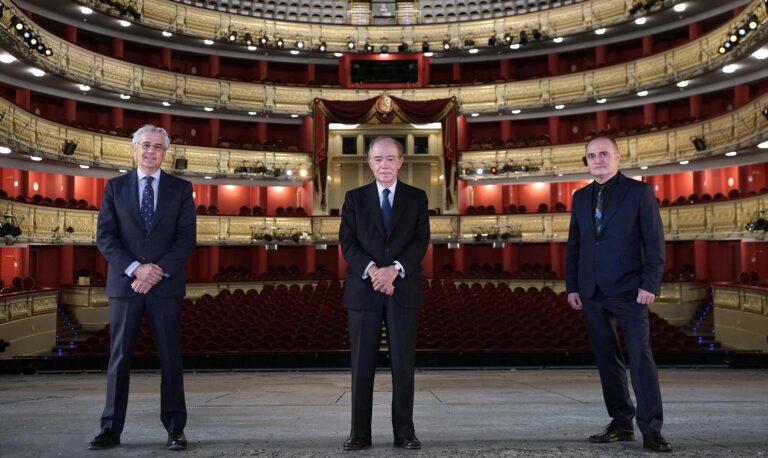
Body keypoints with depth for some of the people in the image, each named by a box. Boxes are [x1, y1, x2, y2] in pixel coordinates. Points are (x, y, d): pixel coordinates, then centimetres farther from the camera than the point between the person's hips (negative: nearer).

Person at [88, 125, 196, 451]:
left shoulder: (180, 188, 7)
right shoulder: (115, 186, 8)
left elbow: (186, 238, -1)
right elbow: (104, 237, 1)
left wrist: (158, 272, -13)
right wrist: (136, 268, -13)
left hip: (166, 285, -1)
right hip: (124, 284, 1)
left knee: (170, 358, 3)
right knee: (119, 357, 5)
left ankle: (175, 429, 11)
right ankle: (111, 430, 14)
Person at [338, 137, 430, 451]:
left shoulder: (416, 197, 8)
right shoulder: (355, 198, 8)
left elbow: (421, 241, -1)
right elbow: (347, 243, 0)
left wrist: (395, 269, -17)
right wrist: (371, 271, -16)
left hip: (403, 289, 0)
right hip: (363, 289, 0)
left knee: (403, 363, 2)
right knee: (362, 363, 2)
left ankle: (404, 431, 12)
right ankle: (360, 432, 11)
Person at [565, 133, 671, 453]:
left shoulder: (639, 192, 0)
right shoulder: (580, 197, 12)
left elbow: (654, 242, -4)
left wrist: (650, 284, -12)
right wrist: (572, 286, 6)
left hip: (628, 291, -4)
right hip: (592, 293, 5)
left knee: (640, 358, -6)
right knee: (607, 360, 9)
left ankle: (651, 430, 1)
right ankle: (621, 424, 18)